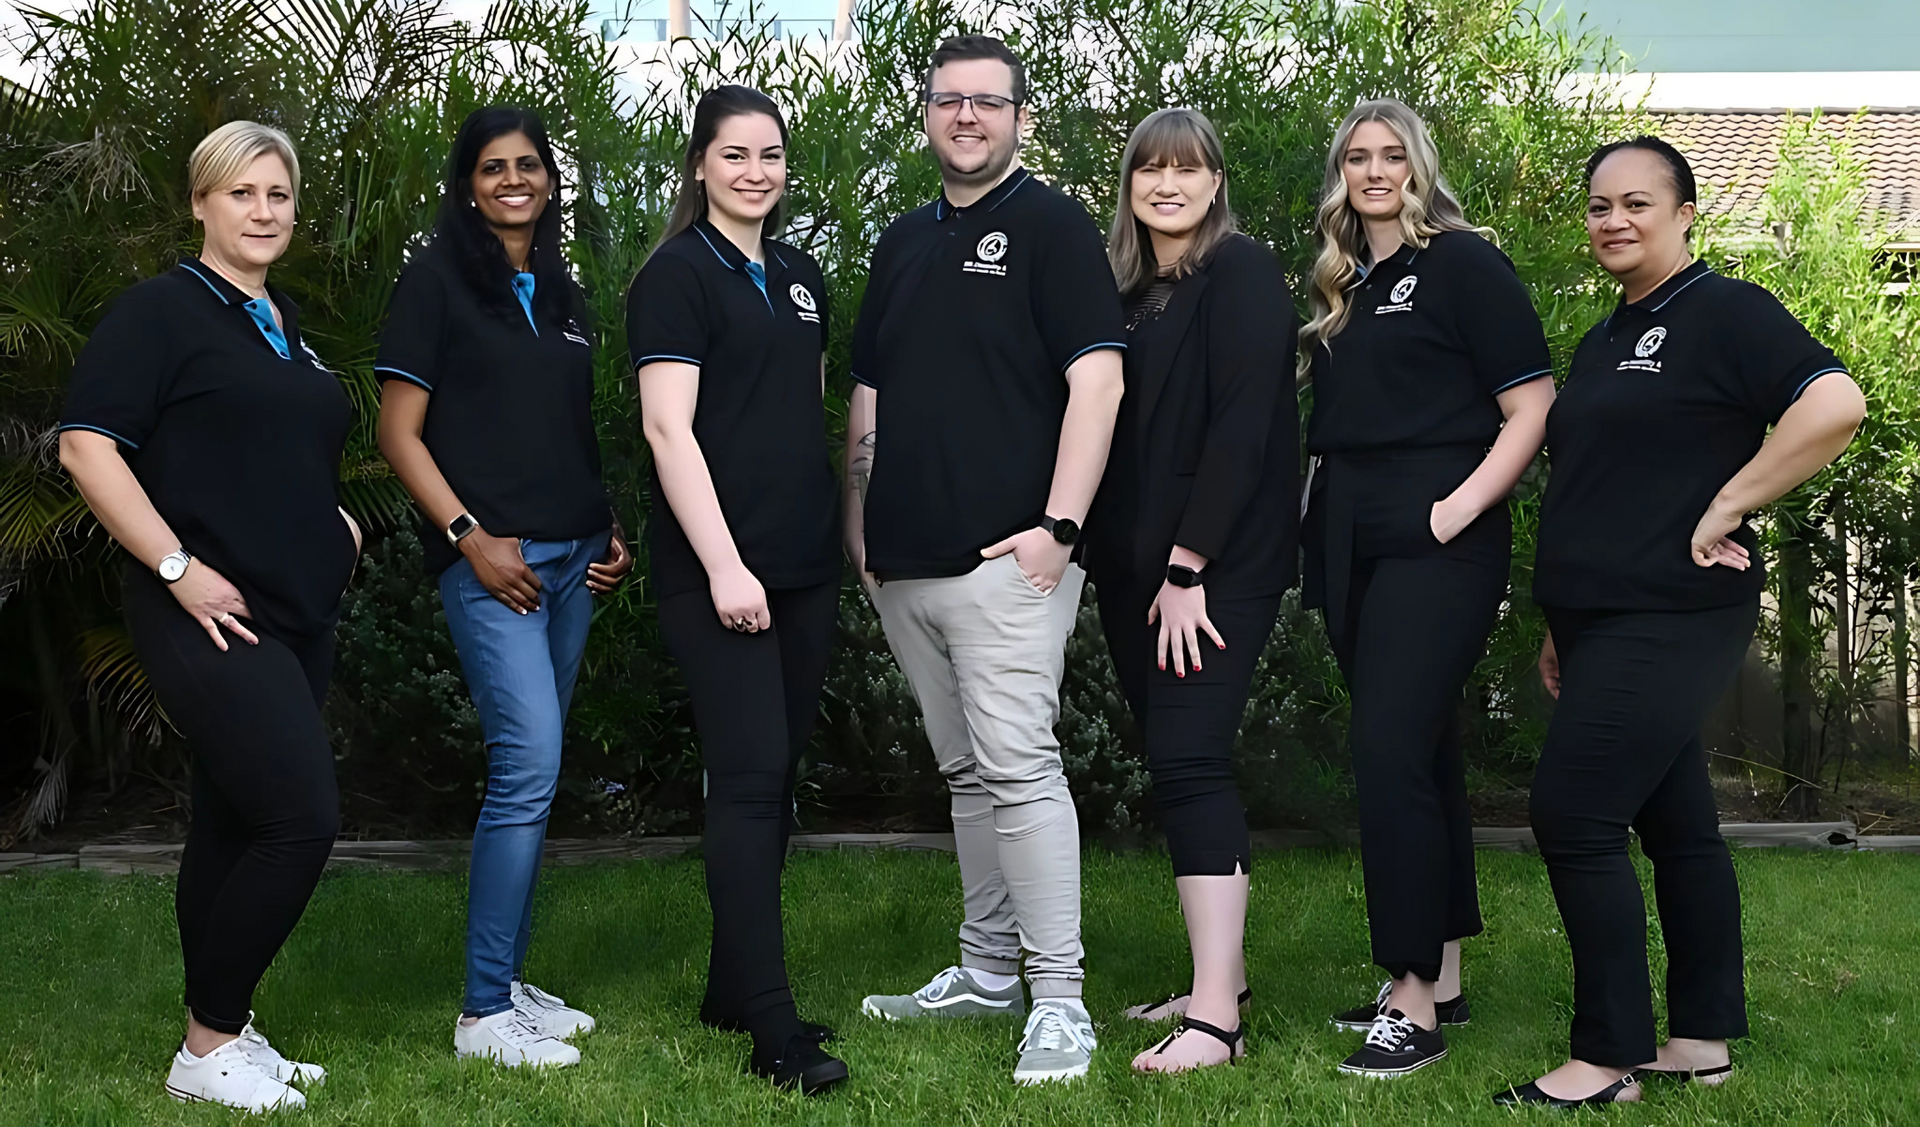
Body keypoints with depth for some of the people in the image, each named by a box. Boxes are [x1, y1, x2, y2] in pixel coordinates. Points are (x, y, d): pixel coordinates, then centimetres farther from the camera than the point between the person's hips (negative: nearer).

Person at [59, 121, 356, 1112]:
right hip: (210, 615, -8)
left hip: (297, 617, 8)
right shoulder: (160, 311, -6)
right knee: (302, 820, -14)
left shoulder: (286, 325, 19)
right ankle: (209, 1045, 0)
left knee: (234, 828, 12)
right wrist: (178, 567, -19)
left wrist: (335, 520, 13)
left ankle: (221, 1034, 21)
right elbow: (87, 446, -14)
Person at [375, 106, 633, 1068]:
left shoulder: (561, 292, 17)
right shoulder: (436, 280, -1)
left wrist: (611, 531, 10)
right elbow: (399, 431, -5)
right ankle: (483, 1014, -7)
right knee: (528, 766, -15)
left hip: (571, 556, 7)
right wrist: (469, 535, -13)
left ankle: (507, 983, 19)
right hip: (489, 556, -7)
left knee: (530, 772, 9)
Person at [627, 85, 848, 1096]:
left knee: (774, 776, 10)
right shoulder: (678, 276, -5)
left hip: (805, 563, 7)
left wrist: (842, 535, 16)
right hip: (716, 569, -7)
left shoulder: (800, 277, 16)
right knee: (751, 777, -9)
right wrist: (724, 564, -18)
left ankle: (733, 986, 21)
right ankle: (774, 1032, -8)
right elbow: (667, 426, -12)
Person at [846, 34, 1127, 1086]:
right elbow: (868, 396, 22)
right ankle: (985, 969, 24)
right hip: (904, 562, 7)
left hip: (1005, 554, -7)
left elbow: (1097, 378, -11)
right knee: (965, 772, 14)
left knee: (1016, 765, -11)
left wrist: (1060, 524, -17)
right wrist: (859, 521, 13)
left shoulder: (1051, 225, -2)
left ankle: (1059, 997, -6)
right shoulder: (903, 241, 19)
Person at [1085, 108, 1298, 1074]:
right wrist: (1104, 554, 7)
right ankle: (1220, 977, 18)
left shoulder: (1241, 273, -7)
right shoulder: (1125, 289, 15)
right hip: (1133, 563, 7)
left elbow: (1243, 427, -15)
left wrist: (1189, 568, -18)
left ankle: (1216, 1018, -15)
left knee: (1187, 759, -15)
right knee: (1178, 764, 9)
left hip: (1219, 561, -7)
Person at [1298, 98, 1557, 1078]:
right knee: (1421, 755, 11)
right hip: (1350, 546, 7)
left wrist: (1461, 508, -16)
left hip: (1433, 544, -7)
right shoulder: (1339, 287, 16)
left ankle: (1415, 1006, -9)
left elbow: (1533, 406, -8)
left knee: (1389, 751, -14)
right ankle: (1441, 982, 19)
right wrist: (1314, 526, 9)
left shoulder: (1462, 263, -3)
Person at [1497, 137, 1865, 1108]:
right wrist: (1561, 622, 20)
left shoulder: (1725, 313, -8)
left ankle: (1609, 1058, -3)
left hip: (1671, 619, -9)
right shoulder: (1603, 342, 18)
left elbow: (1836, 404, -22)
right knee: (1675, 819, 12)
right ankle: (1702, 1039, 19)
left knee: (1574, 815, -11)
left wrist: (1724, 509, -20)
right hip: (1605, 618, 9)